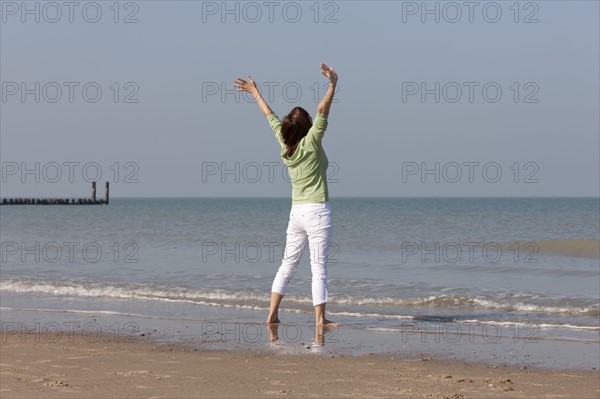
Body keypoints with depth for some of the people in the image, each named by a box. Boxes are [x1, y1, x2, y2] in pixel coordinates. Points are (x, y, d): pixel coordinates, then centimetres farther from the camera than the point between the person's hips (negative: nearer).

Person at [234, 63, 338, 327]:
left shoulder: (285, 144, 5)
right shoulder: (310, 143, -11)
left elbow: (270, 116, 17)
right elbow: (322, 110, -21)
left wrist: (255, 92, 28)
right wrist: (333, 84, -24)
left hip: (296, 212, 7)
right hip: (317, 211, -6)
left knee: (288, 264, 11)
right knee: (319, 267, -5)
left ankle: (272, 313, 7)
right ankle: (320, 318, -6)